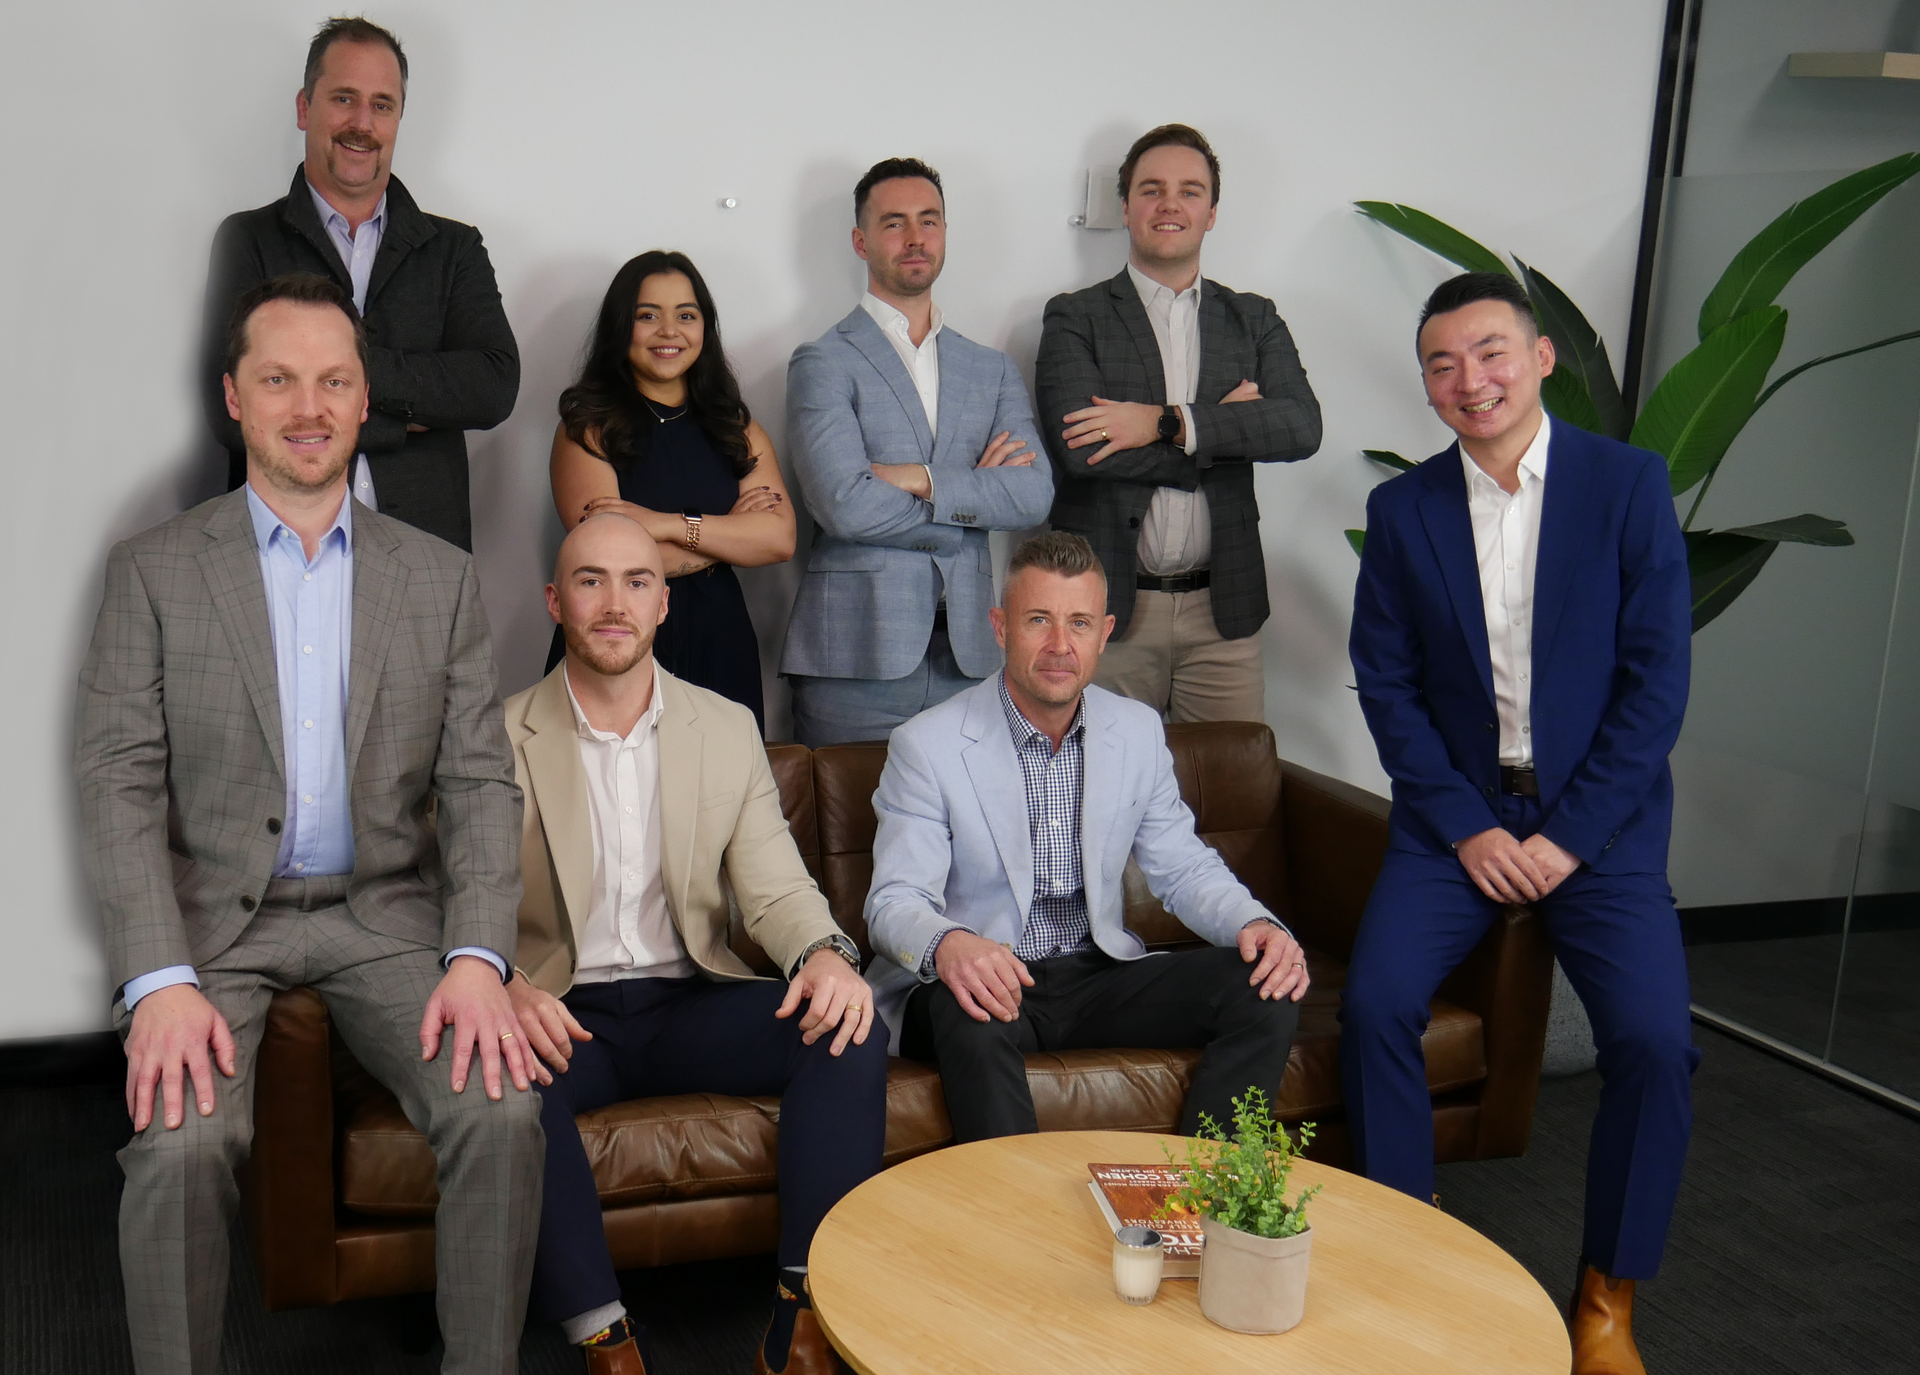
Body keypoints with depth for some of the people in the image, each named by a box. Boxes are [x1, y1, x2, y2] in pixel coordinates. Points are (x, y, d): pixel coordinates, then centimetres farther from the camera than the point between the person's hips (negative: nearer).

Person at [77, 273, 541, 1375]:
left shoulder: (441, 578, 8)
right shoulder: (154, 571, 4)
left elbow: (481, 783, 4)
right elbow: (120, 783, -3)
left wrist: (477, 957, -12)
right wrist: (159, 981, -17)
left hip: (388, 911, 1)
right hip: (214, 918, -1)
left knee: (502, 1116, -23)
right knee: (183, 1143, -28)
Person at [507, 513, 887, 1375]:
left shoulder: (728, 729, 9)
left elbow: (776, 889, 4)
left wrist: (825, 954, -19)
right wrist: (503, 988, -29)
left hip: (693, 1003, 2)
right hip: (566, 1014, -2)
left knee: (851, 1028, -23)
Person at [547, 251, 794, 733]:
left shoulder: (736, 427, 12)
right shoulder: (588, 427, 0)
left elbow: (780, 539, -3)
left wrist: (669, 524, -13)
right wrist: (731, 530, -2)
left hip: (718, 644, 3)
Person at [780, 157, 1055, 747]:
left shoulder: (993, 369, 16)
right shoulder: (823, 363, 1)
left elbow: (1035, 494, 2)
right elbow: (843, 504, -13)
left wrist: (921, 479, -10)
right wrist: (975, 493, -4)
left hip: (966, 654, 4)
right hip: (856, 656, -4)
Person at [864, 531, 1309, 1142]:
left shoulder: (1139, 732, 6)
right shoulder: (926, 745, -8)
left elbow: (1184, 867, 11)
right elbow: (894, 900, -13)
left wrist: (1255, 924, -11)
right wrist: (946, 945, -37)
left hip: (1099, 975, 4)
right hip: (982, 980, -4)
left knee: (1266, 993, -15)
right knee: (973, 1016, -38)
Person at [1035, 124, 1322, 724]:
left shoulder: (1254, 320, 13)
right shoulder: (1075, 319, 4)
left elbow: (1302, 426, -5)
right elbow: (1079, 448, -13)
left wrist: (1165, 422, -15)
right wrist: (1227, 427, -7)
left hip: (1222, 609, 2)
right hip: (1110, 608, -2)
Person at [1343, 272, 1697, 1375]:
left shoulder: (1630, 482, -4)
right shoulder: (1403, 510, 2)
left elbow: (1658, 679, -7)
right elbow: (1387, 685, 1)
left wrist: (1569, 837, -12)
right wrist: (1466, 829, -9)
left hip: (1599, 818, -1)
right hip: (1456, 815, 2)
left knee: (1654, 1037, -19)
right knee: (1377, 1004, -20)